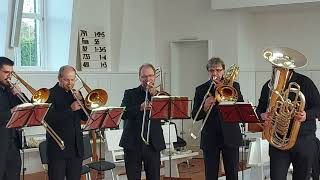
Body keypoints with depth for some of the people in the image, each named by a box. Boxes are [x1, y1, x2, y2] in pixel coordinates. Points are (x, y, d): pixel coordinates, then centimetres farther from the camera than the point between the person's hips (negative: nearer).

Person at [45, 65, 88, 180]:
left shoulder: (76, 93, 14)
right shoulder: (51, 94, -5)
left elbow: (85, 117, 10)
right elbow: (49, 118, -17)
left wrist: (80, 100, -5)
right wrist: (70, 109, -22)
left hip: (76, 147, 6)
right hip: (58, 147, -5)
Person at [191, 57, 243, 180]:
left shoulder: (234, 86, 6)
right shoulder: (201, 89, 5)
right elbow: (194, 116, 0)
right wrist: (204, 108, -21)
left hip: (230, 137, 0)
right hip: (210, 139, 0)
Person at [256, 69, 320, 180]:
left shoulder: (305, 82, 1)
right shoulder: (269, 86, 9)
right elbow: (259, 109, 15)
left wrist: (306, 115, -21)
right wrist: (262, 115, -9)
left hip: (304, 140, -1)